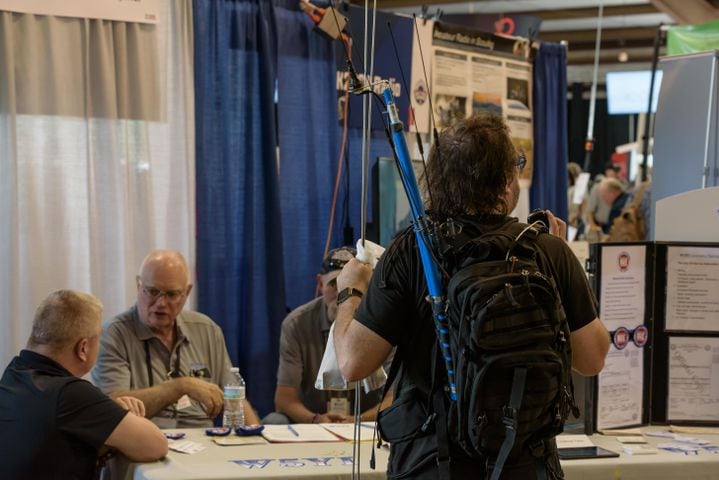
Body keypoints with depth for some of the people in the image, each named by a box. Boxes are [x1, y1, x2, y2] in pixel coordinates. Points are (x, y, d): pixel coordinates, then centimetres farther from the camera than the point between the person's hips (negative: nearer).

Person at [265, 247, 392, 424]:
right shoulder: (295, 324, -4)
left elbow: (393, 397, -10)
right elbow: (284, 398, -8)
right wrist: (314, 420, -30)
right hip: (311, 422, 1)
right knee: (273, 422, -29)